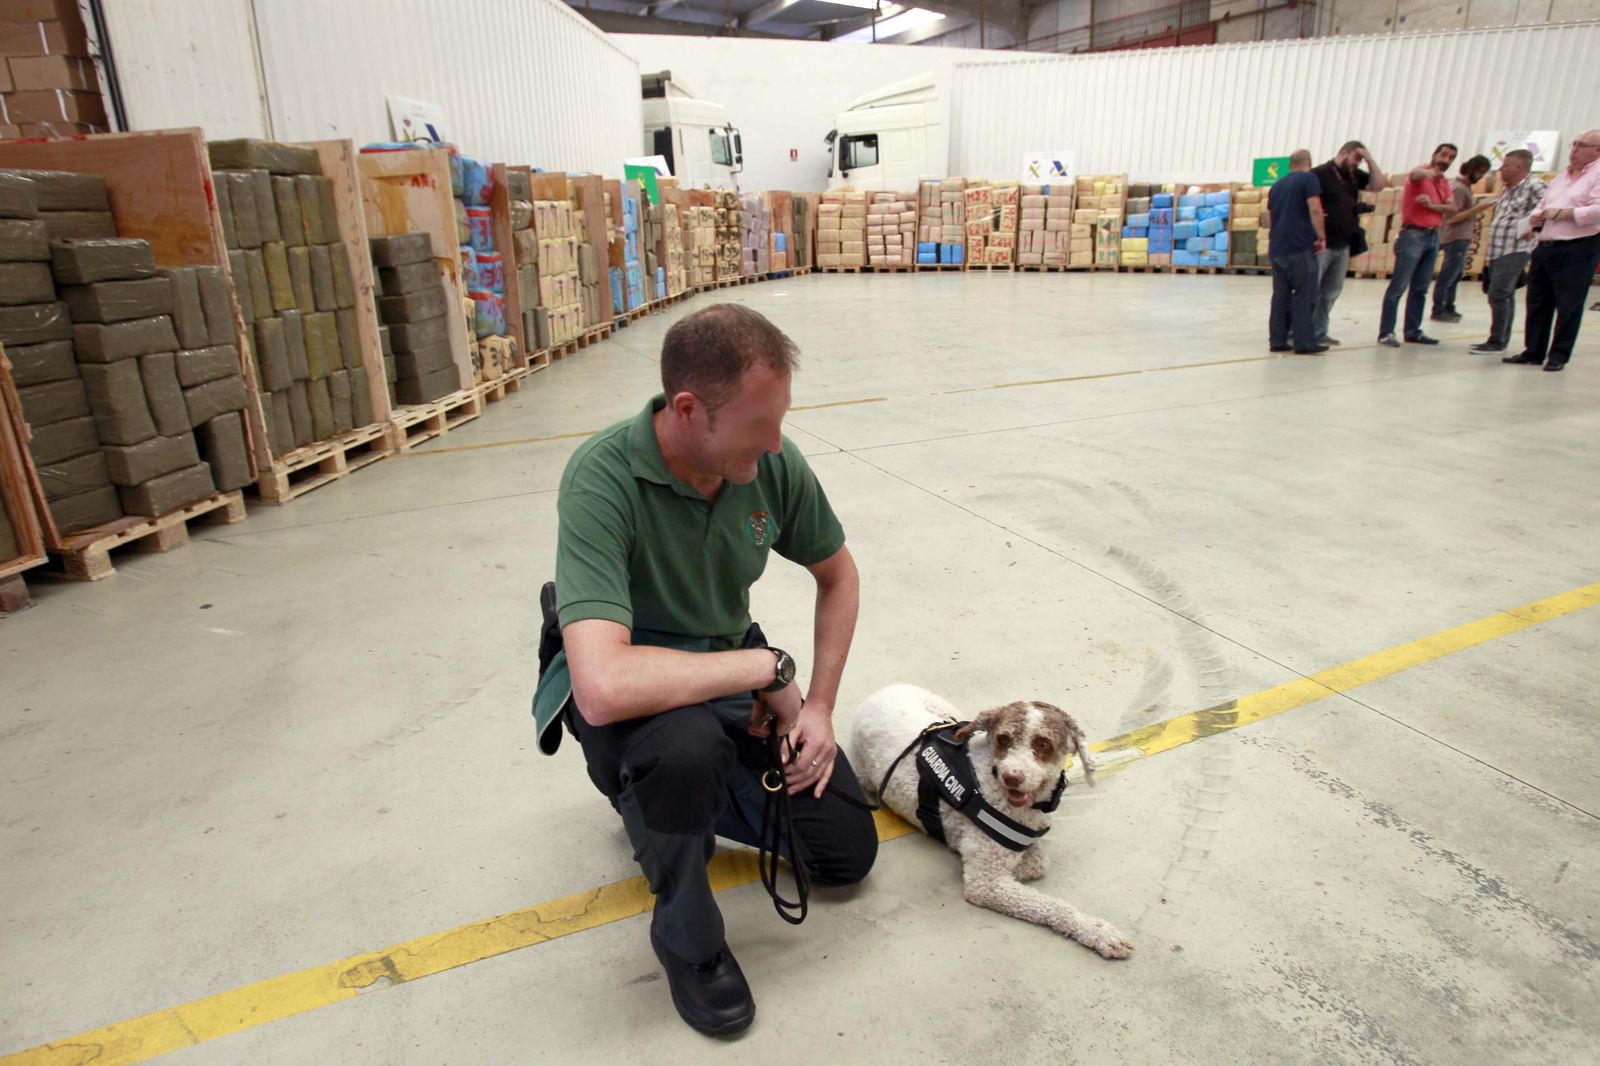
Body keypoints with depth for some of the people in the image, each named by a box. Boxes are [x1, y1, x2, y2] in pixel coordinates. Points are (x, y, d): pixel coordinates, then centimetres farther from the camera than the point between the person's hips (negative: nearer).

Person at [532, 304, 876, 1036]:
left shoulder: (773, 461, -16)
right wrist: (771, 668, -32)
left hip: (730, 666, 5)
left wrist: (818, 707, -5)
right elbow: (604, 688, -44)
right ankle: (687, 941, -7)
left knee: (846, 854, 4)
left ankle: (676, 796, 27)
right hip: (631, 686, -5)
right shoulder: (603, 480, -33)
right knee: (686, 742, -40)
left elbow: (838, 576, 2)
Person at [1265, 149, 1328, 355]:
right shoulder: (1309, 178, -2)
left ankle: (1277, 340, 7)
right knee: (1305, 296, -3)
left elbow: (1269, 218, 23)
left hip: (1277, 248, 6)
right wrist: (1321, 236, -6)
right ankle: (1304, 342, -5)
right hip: (1301, 247, -6)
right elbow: (1315, 209, -13)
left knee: (1280, 295, 9)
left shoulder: (1277, 185, 18)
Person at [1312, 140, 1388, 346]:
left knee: (1331, 292, 8)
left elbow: (1379, 185, 13)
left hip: (1344, 245, 8)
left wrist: (1370, 159, 8)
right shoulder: (1320, 174, -5)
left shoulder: (1355, 176, 16)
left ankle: (1318, 332, 13)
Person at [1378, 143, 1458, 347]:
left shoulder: (1444, 183, 15)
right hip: (1413, 235, -8)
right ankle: (1386, 332, -10)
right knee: (1398, 286, -9)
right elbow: (1415, 174, -31)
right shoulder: (1422, 173, -5)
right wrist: (1430, 172, -54)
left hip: (1433, 236, 8)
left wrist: (1432, 205, -15)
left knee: (1420, 288, 8)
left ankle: (1413, 331, 13)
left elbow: (1452, 208, 3)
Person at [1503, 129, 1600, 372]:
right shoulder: (1561, 177, 20)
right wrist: (1536, 217, 3)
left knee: (1568, 306, -2)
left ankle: (1559, 356, 4)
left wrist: (1561, 213, -13)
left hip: (1577, 250, -7)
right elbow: (1541, 207, 25)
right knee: (1537, 303, 9)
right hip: (1545, 248, 7)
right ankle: (1533, 352, 17)